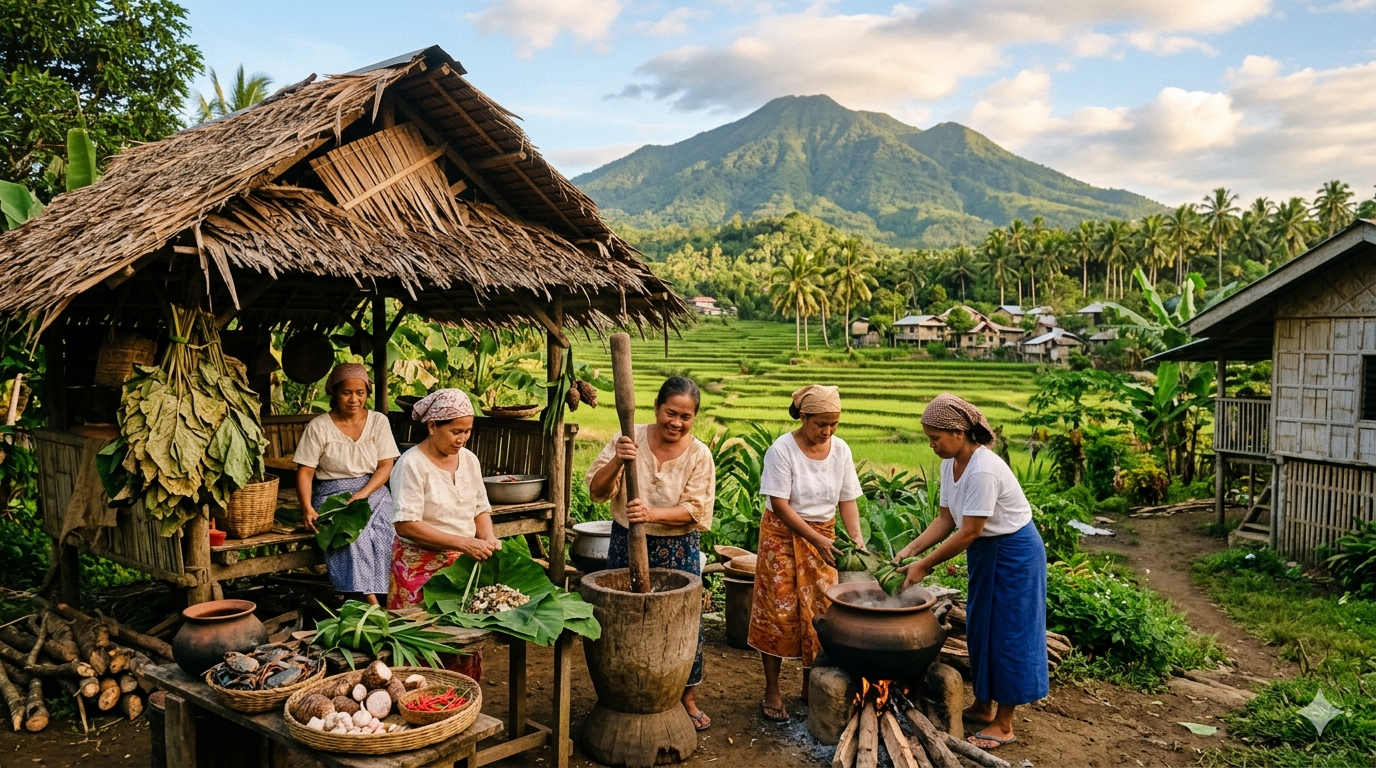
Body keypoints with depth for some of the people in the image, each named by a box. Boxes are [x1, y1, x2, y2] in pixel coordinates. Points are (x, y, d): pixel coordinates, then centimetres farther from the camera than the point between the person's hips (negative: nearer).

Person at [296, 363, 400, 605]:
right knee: (352, 533, -32)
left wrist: (362, 495, -17)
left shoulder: (379, 422, 5)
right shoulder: (319, 426, 0)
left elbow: (386, 466, -1)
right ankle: (372, 603, -32)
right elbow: (305, 471, -2)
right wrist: (307, 508, -18)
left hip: (373, 492, 2)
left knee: (386, 533, -29)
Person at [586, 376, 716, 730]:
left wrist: (652, 514, -28)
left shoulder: (699, 454, -8)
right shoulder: (630, 440, -8)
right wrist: (616, 462, -29)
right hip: (626, 545, 0)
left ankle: (686, 695, 29)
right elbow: (596, 491, -10)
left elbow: (693, 510, -12)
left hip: (677, 551, 0)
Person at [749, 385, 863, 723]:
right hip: (783, 535, -4)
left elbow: (847, 500, -1)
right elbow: (780, 504, -20)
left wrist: (857, 537, -16)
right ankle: (772, 691, 12)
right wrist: (816, 539, -24)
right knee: (779, 611, 0)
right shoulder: (782, 450, -18)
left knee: (820, 609, 6)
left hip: (824, 535, 4)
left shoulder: (841, 450, -4)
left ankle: (810, 685, 23)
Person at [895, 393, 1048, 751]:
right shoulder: (950, 464, -3)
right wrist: (911, 549, -9)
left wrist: (923, 566, -22)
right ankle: (982, 706, 32)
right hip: (985, 552, 9)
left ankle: (1003, 724, 15)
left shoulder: (983, 470, -31)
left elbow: (968, 532, -27)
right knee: (980, 628, 17)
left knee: (1008, 632, 2)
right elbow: (946, 520, 2)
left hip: (1014, 554, -9)